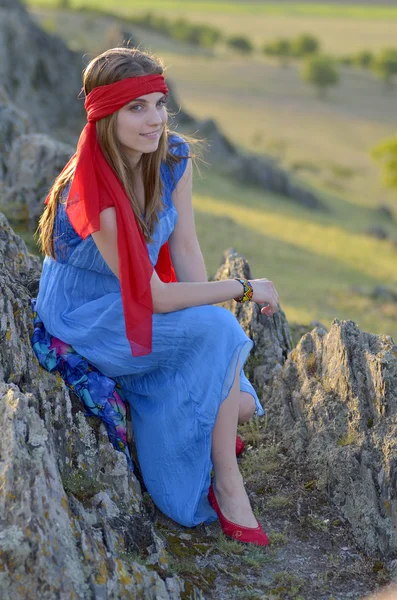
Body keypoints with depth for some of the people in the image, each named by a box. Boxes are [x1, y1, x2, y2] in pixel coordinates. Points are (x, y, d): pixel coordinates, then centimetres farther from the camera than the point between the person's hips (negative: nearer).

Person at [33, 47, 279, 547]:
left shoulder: (174, 156, -10)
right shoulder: (93, 193, -31)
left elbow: (186, 250, -5)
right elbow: (155, 298, -27)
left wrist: (205, 314, -16)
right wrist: (245, 290, -20)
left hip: (148, 307, 6)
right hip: (88, 321, -6)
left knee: (240, 404, -10)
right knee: (219, 332, -27)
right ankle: (227, 486, -13)